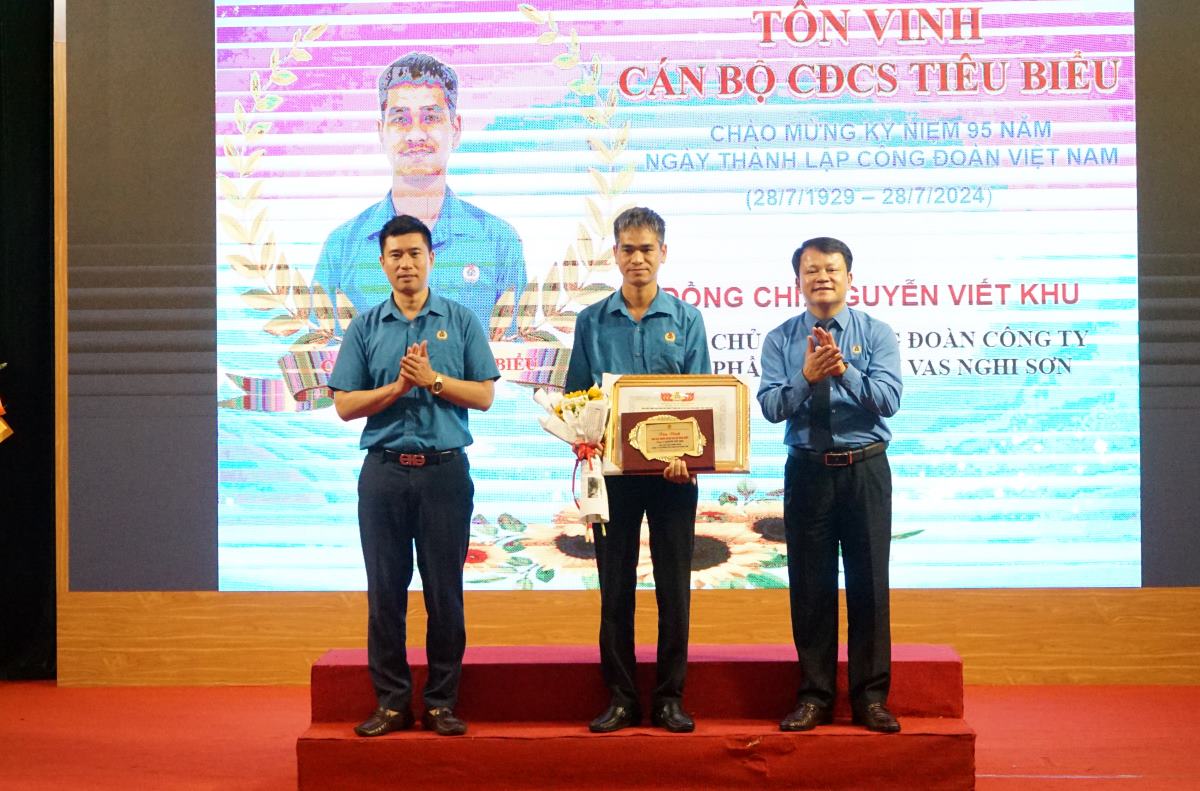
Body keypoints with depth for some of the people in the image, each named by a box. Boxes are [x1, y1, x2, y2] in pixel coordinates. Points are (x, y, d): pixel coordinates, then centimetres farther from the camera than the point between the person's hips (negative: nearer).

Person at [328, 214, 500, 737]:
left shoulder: (461, 321, 6)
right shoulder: (364, 329, 8)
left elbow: (483, 396, 0)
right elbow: (345, 405, 3)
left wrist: (433, 379, -12)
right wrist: (397, 387, -10)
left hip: (445, 470, -1)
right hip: (384, 472, 1)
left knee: (445, 591, 2)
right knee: (385, 591, 4)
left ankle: (441, 703, 11)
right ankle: (391, 702, 12)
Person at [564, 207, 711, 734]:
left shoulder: (686, 320, 3)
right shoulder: (592, 322, 5)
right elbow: (576, 398, 7)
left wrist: (687, 453, -17)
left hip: (673, 472, 0)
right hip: (612, 470, 1)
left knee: (674, 587, 4)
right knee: (615, 587, 5)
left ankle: (670, 699, 13)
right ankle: (620, 698, 14)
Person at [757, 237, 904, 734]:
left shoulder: (876, 333, 0)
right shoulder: (780, 340, 3)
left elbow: (890, 400, -13)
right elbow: (770, 407, -8)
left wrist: (844, 370, -26)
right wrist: (806, 377, -25)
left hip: (865, 470, -1)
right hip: (807, 470, 1)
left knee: (869, 582, 3)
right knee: (810, 585, 6)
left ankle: (871, 698, 13)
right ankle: (814, 697, 16)